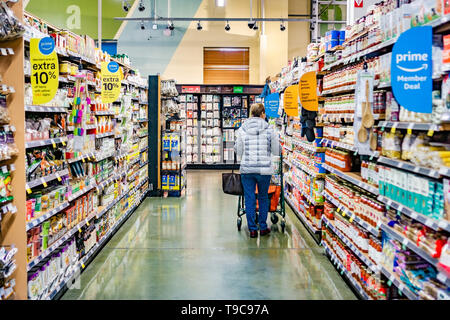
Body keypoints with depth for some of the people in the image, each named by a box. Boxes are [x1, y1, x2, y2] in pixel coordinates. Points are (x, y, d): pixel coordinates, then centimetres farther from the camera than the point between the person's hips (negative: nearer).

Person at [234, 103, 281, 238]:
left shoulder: (242, 130, 0)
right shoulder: (269, 130, -3)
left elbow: (238, 152, 4)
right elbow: (276, 151, 2)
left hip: (247, 168, 1)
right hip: (264, 169, 0)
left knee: (249, 199, 7)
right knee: (263, 198, 15)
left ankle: (252, 229, 10)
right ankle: (263, 227, 22)